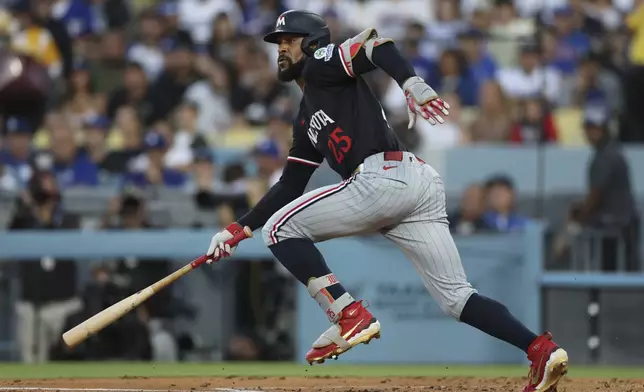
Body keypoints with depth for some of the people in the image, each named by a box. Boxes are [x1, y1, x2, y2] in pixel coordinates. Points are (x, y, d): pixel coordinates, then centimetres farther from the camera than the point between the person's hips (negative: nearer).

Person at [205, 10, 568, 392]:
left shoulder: (323, 63, 9)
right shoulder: (307, 120, 34)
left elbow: (376, 44, -10)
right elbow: (290, 187, 35)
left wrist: (412, 84, -28)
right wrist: (238, 229, 30)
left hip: (385, 178, -9)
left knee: (279, 228, 1)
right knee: (457, 297, 3)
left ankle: (351, 317, -11)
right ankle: (542, 350, -12)